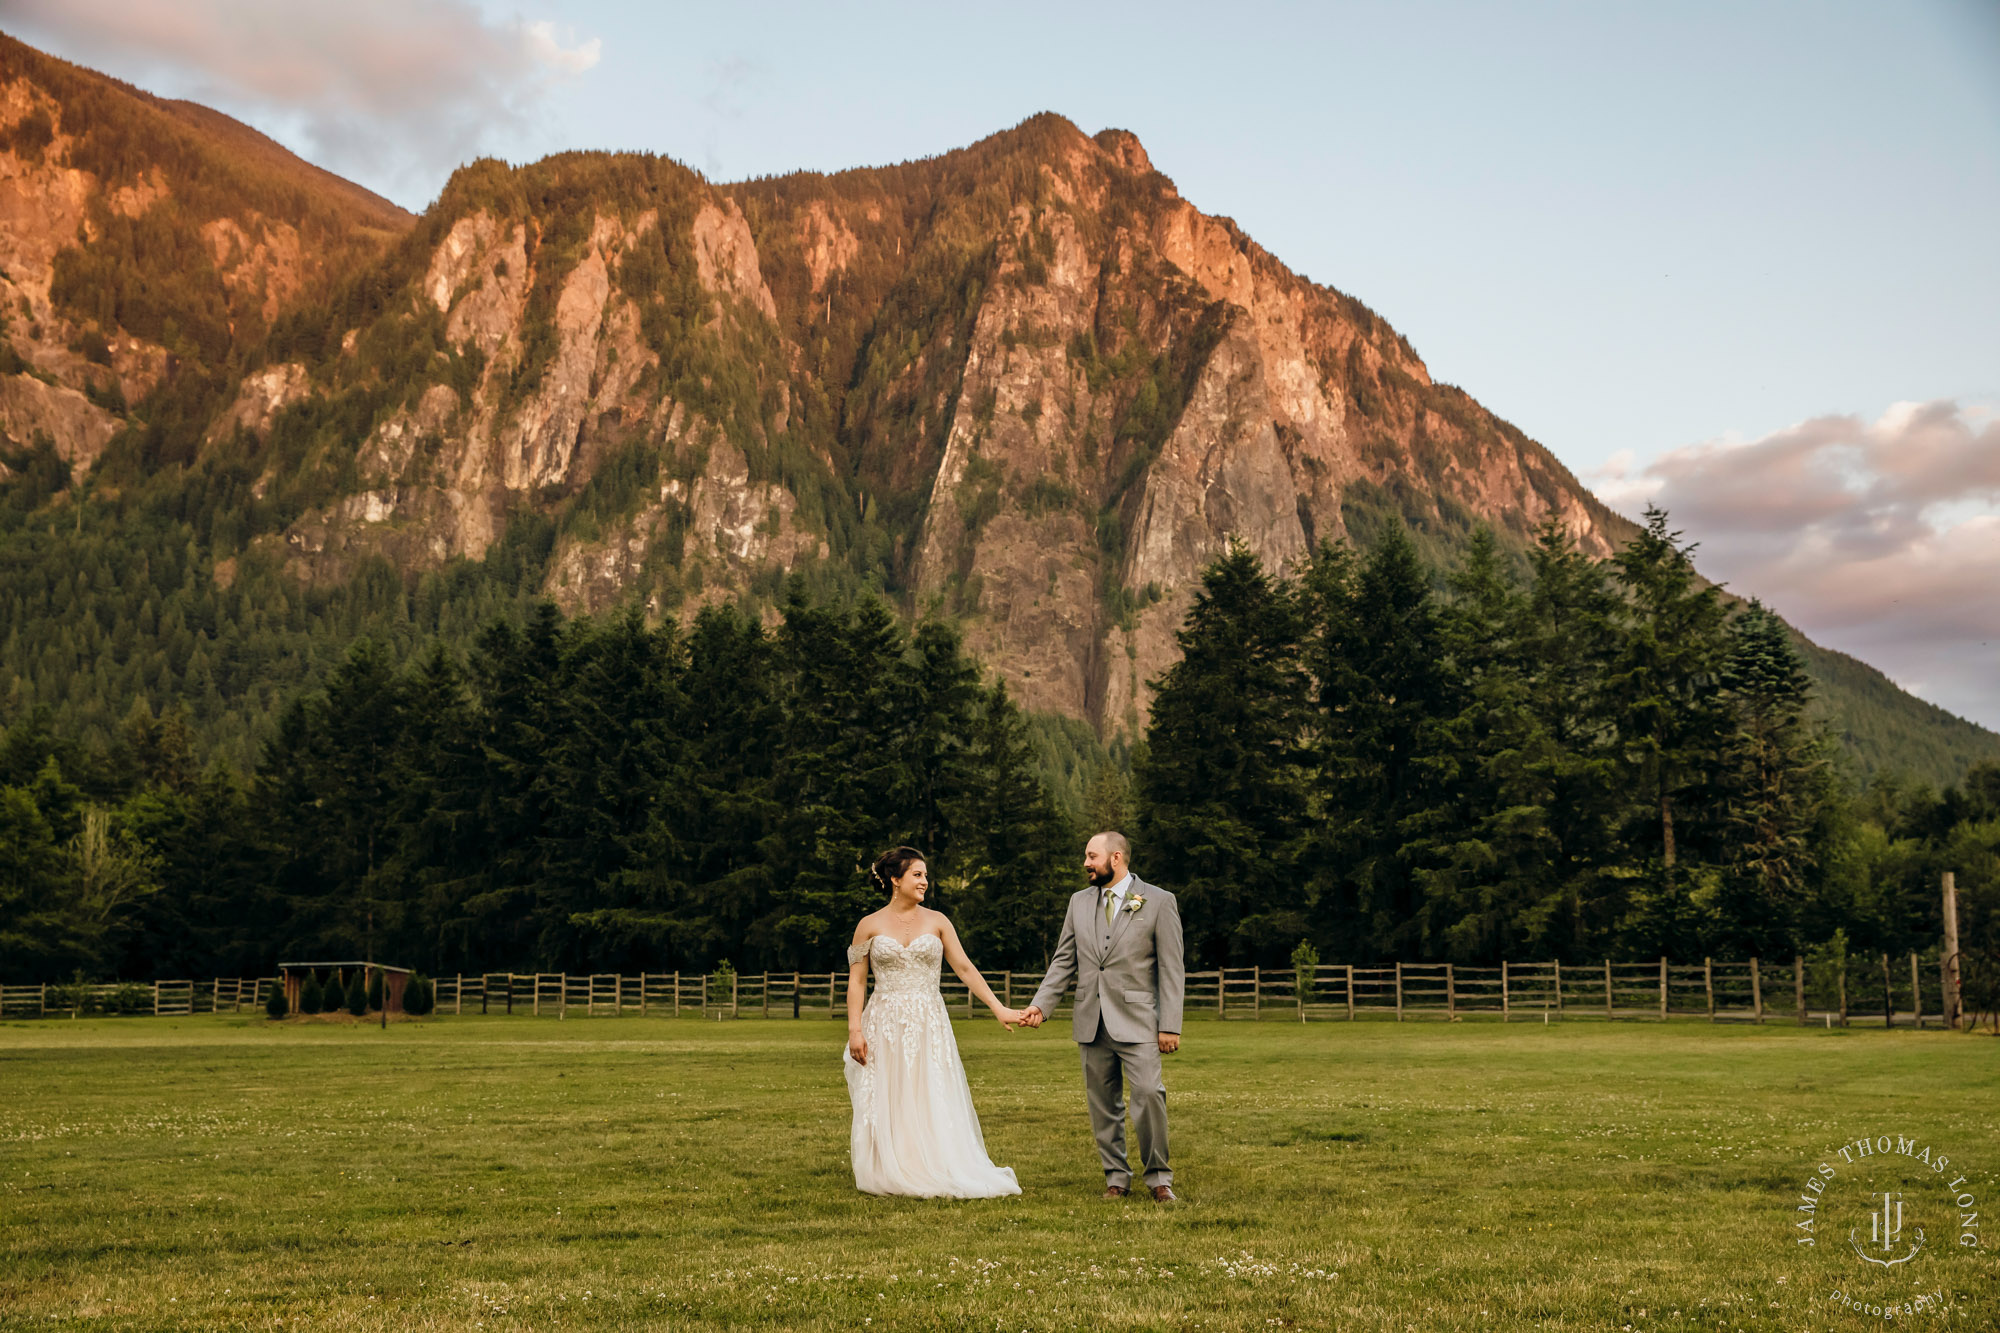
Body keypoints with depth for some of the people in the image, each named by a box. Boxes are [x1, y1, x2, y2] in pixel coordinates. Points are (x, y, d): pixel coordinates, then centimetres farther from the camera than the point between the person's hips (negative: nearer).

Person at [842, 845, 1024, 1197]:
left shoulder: (936, 921, 5)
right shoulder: (870, 926, 2)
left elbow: (965, 968, 4)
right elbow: (856, 981, 2)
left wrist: (998, 1008, -2)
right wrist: (855, 1030, -7)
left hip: (928, 1025, 1)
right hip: (885, 1025, -1)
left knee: (933, 1101, -1)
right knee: (887, 1104, 0)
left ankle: (936, 1174, 5)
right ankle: (890, 1177, 9)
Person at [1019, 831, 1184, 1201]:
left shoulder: (1159, 902, -1)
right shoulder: (1079, 902, 12)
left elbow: (1172, 969, -3)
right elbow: (1063, 961, 13)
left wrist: (1170, 1025, -8)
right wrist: (1040, 1004, 0)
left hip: (1136, 1021, -4)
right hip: (1091, 1022, 5)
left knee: (1148, 1094, -14)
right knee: (1103, 1103, 7)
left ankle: (1158, 1177, 1)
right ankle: (1116, 1177, 18)